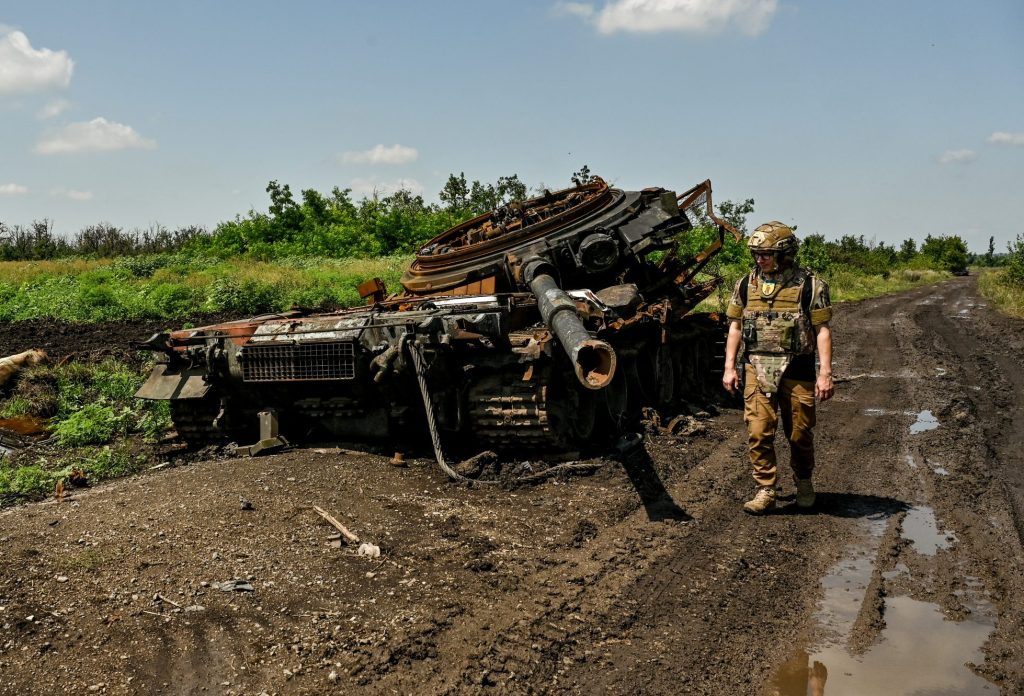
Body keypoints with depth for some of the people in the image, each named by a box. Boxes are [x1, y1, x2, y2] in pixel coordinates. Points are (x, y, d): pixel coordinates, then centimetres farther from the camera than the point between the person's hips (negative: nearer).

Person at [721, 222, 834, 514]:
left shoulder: (810, 285, -3)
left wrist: (825, 374, -11)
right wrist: (729, 367, 6)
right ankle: (765, 491, 6)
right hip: (758, 368, 2)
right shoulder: (746, 284, 8)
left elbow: (822, 331, -5)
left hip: (796, 369, -2)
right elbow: (735, 327, 12)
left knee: (800, 433, 8)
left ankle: (804, 483, 32)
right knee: (758, 432, -4)